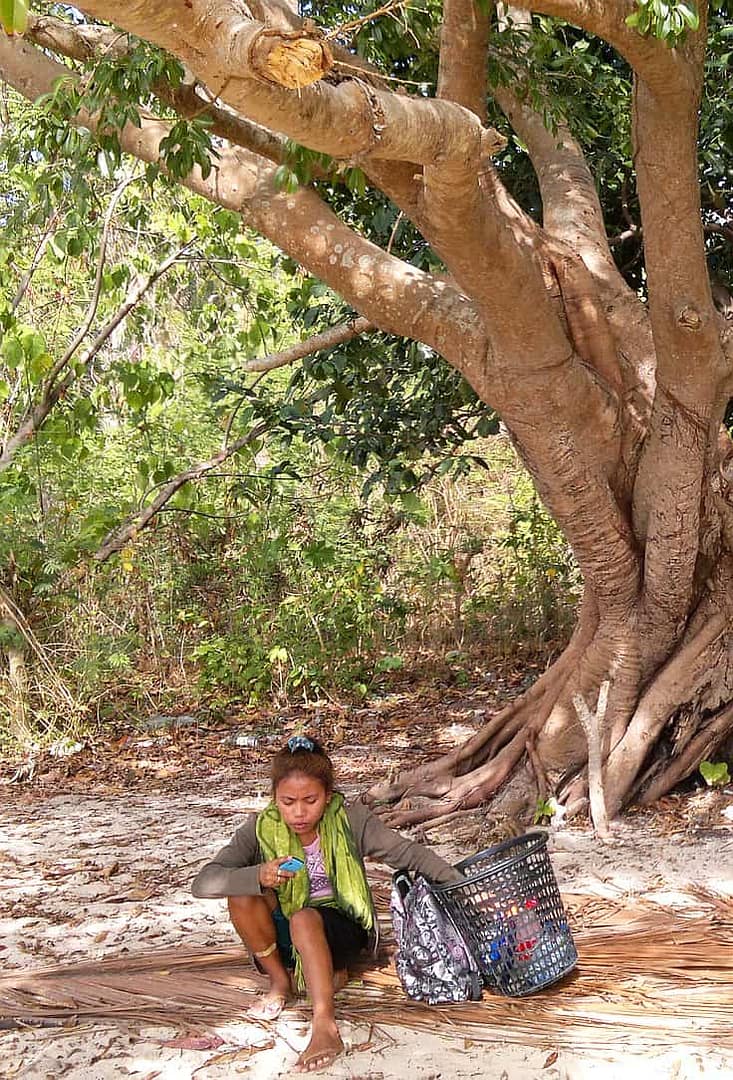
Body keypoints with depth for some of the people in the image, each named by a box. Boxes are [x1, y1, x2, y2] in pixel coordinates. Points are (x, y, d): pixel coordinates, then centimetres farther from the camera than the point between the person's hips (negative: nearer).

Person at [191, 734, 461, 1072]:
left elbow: (409, 853, -11)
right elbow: (203, 883, -18)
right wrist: (258, 876, -36)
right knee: (241, 891, -24)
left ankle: (325, 1025, -41)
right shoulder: (261, 828, -11)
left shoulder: (351, 820, -12)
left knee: (304, 919, -35)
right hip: (283, 938, 3)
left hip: (338, 931, -3)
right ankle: (280, 979, -6)